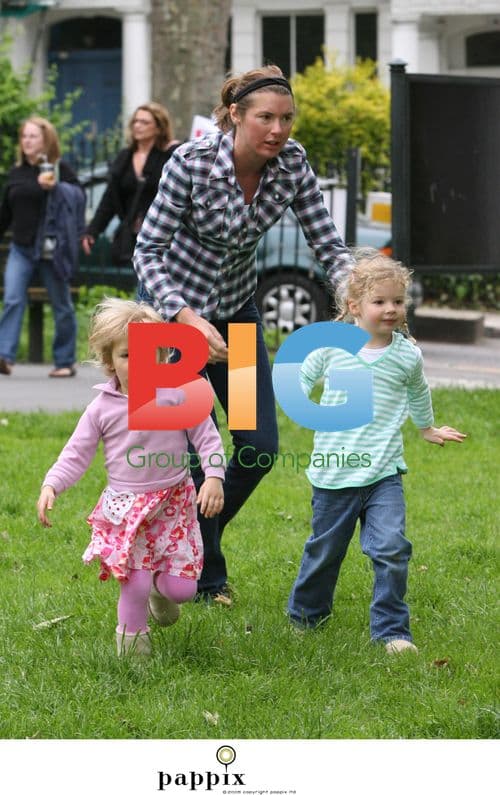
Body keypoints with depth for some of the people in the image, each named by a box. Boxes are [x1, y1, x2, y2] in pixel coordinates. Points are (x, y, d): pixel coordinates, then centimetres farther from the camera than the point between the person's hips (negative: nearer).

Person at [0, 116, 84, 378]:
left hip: (51, 248, -4)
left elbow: (78, 198, -6)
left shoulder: (59, 169, -2)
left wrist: (55, 187, -18)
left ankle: (65, 362, 14)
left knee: (61, 305, 5)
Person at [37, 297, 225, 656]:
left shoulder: (177, 394, -7)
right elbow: (76, 454, 1)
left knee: (183, 588, -1)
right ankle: (132, 638, 17)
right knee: (135, 584, -12)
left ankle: (160, 588, 37)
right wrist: (51, 486, -14)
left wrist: (214, 477, -17)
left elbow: (207, 436, -3)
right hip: (126, 507, 0)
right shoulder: (102, 408, -3)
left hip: (174, 501, 0)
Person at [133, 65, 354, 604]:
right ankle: (205, 578, 12)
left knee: (259, 447, 2)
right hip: (174, 305, -5)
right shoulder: (190, 162, -27)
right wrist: (186, 319, -36)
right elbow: (148, 250, -23)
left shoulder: (292, 163, -14)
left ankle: (195, 535, 28)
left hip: (236, 309, 5)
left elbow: (327, 244, -12)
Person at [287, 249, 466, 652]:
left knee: (392, 549, -14)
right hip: (334, 472, 0)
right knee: (324, 550, 13)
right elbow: (303, 375, 16)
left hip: (383, 472, 0)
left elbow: (418, 392, 24)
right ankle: (306, 614, 36)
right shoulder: (331, 345, -5)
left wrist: (427, 428, 37)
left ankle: (392, 629, -3)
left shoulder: (408, 355, 1)